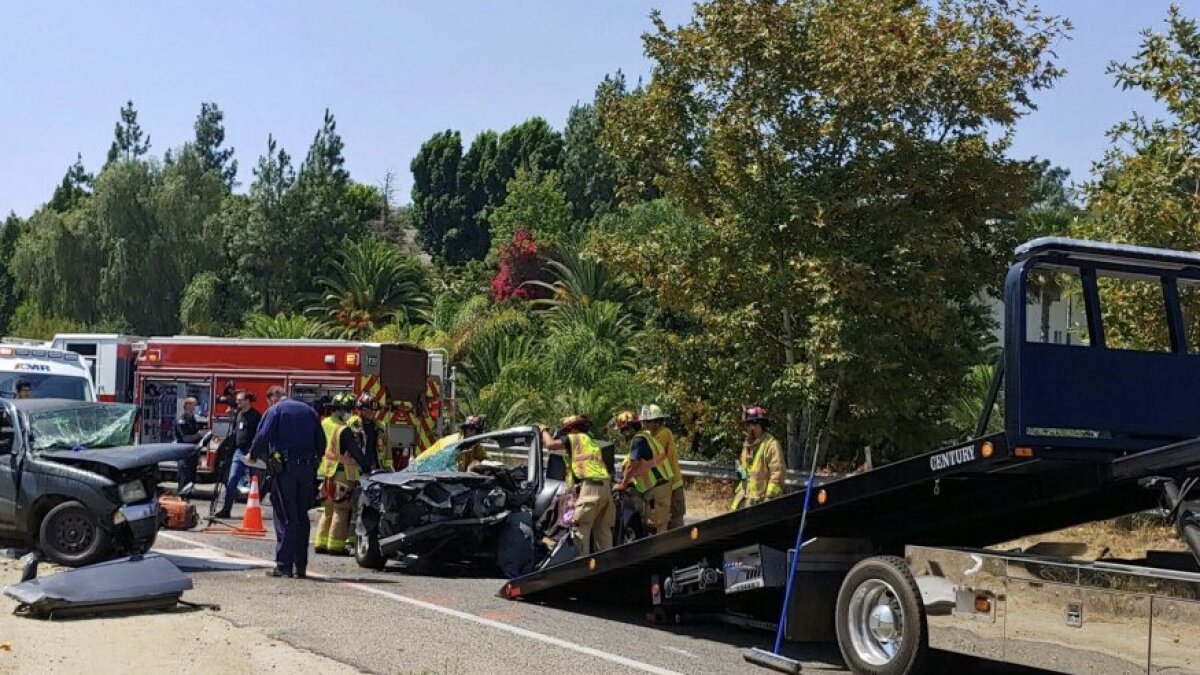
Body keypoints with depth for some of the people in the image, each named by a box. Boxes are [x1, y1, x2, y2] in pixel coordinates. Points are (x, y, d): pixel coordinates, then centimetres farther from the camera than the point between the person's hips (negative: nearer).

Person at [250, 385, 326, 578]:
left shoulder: (275, 411, -1)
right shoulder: (309, 411, 15)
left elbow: (262, 437, -11)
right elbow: (321, 441, 12)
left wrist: (253, 455, 5)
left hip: (285, 468, -5)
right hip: (307, 468, 5)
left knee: (284, 517, -3)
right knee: (302, 517, 12)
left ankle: (284, 565, -6)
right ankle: (301, 566, 14)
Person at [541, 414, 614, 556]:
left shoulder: (576, 438, 6)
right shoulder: (593, 442, 30)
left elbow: (550, 444, -1)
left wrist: (544, 431, 16)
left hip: (589, 487, -8)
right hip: (605, 487, 8)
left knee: (581, 528, -8)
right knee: (603, 530, 9)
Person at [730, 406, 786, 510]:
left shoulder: (771, 445, -12)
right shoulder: (747, 445, 16)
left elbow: (777, 473, -17)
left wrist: (769, 497, -19)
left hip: (761, 500, -9)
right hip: (745, 499, 9)